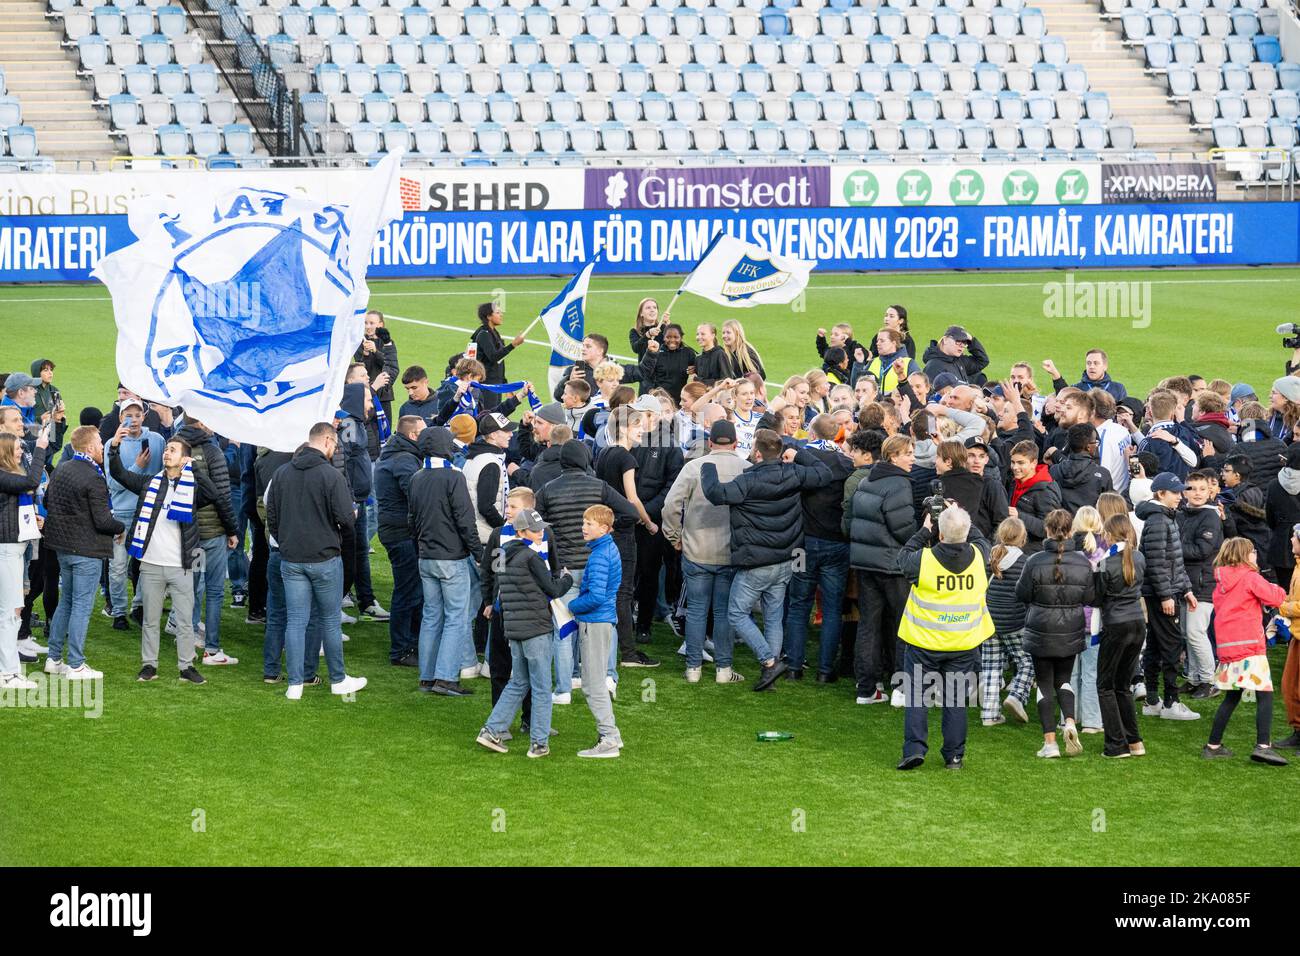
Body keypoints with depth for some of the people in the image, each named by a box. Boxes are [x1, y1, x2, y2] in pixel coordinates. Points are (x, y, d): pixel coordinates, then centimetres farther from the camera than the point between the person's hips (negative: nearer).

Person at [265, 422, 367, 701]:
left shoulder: (281, 473, 4)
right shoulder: (331, 475, -14)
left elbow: (271, 515, 9)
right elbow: (345, 518, -16)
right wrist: (351, 516, 7)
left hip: (291, 560, 4)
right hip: (325, 558, -4)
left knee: (295, 621, 6)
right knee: (330, 621, 9)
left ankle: (295, 685, 4)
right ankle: (338, 680, 19)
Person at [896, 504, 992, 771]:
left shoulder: (924, 559, -17)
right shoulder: (978, 557, -9)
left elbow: (903, 557, 5)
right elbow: (981, 541, 15)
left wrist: (924, 532, 11)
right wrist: (960, 521, 18)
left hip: (925, 642, -2)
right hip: (963, 643, 2)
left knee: (917, 697, 8)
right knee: (956, 700, 10)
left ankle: (914, 748, -1)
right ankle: (954, 755, 12)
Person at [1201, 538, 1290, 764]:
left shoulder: (1221, 582, 15)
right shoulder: (1250, 577, -6)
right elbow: (1274, 598, -14)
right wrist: (1278, 590, 9)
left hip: (1226, 646, 7)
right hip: (1249, 644, -7)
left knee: (1232, 697, 17)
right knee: (1265, 695, -8)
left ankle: (1213, 746, 17)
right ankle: (1263, 745, -20)